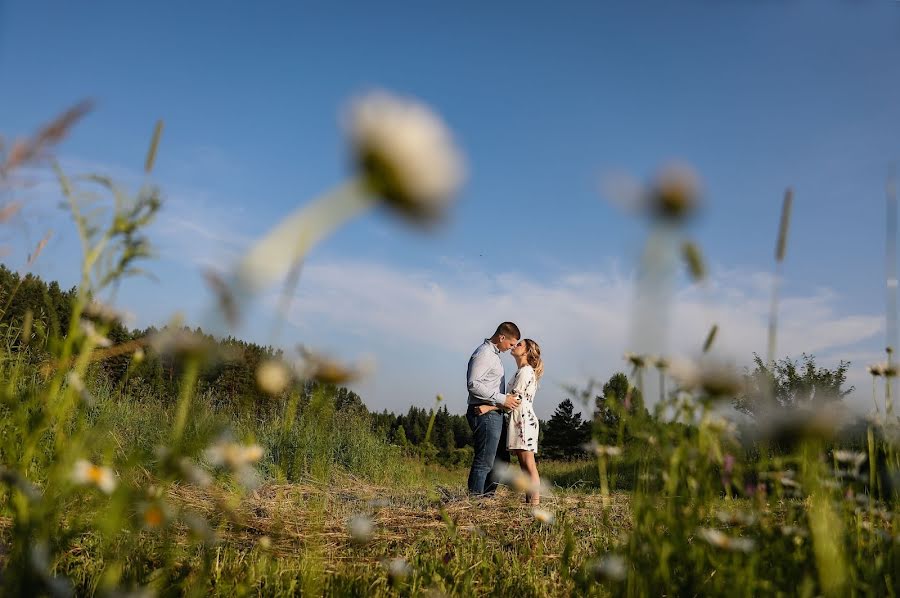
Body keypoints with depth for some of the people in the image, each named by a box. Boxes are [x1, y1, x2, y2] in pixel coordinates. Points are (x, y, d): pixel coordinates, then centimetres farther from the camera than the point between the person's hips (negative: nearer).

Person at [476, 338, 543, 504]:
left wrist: (489, 407, -21)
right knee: (524, 466, 8)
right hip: (519, 420, 10)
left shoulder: (526, 371, -9)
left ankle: (535, 502, -10)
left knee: (529, 465, -10)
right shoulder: (522, 371, 20)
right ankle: (529, 501, 9)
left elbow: (514, 398, -17)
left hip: (524, 420, -10)